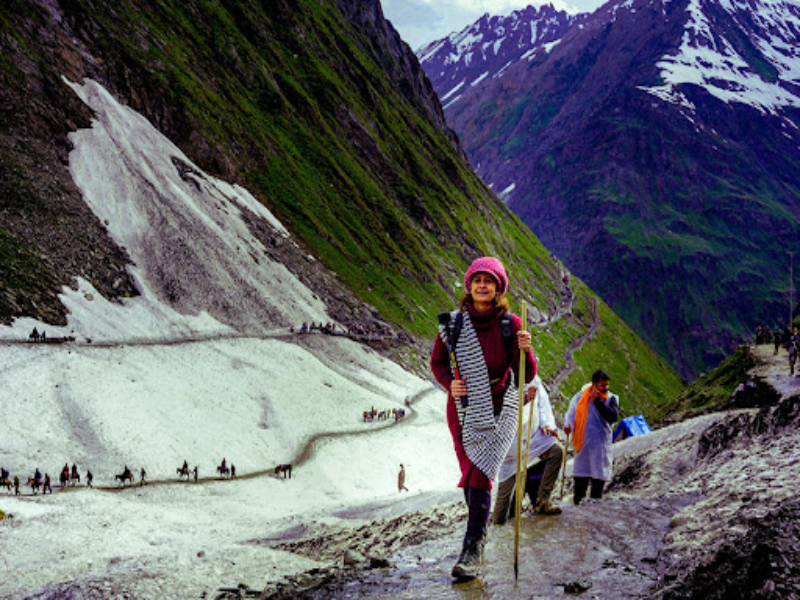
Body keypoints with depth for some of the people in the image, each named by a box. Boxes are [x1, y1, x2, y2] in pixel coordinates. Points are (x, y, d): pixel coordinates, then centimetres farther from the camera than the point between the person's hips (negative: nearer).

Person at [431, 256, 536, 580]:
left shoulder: (510, 325, -8)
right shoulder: (452, 323, -4)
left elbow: (527, 376, -7)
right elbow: (437, 361, 10)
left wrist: (524, 350, -27)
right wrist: (449, 383, -10)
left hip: (498, 411, -2)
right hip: (463, 410, 2)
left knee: (479, 476, -14)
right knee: (471, 475, 9)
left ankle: (472, 550, -12)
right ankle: (478, 536, 30)